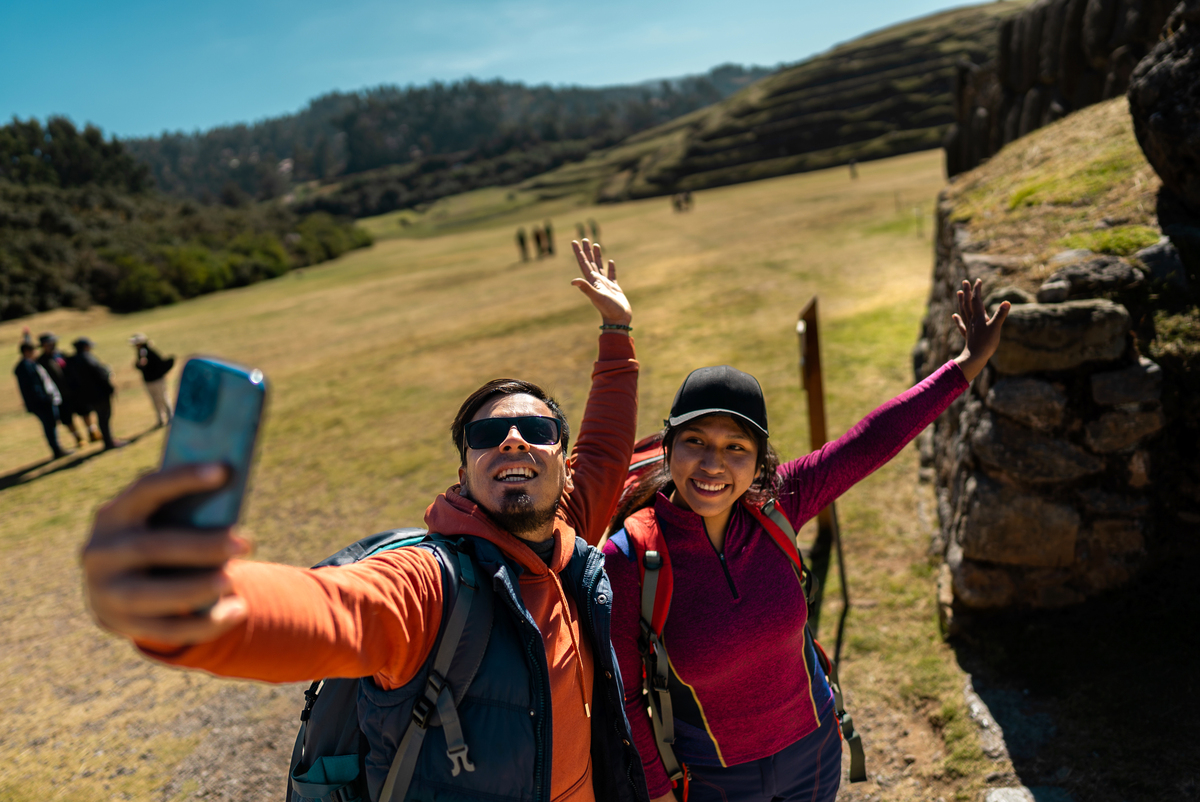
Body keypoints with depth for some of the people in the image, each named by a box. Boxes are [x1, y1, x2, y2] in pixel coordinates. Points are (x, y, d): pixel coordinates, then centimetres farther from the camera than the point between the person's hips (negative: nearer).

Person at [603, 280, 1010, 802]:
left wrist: (965, 368, -5)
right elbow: (619, 695, -16)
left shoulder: (771, 507, -18)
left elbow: (868, 445, -10)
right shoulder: (627, 559, -27)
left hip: (811, 749, 4)